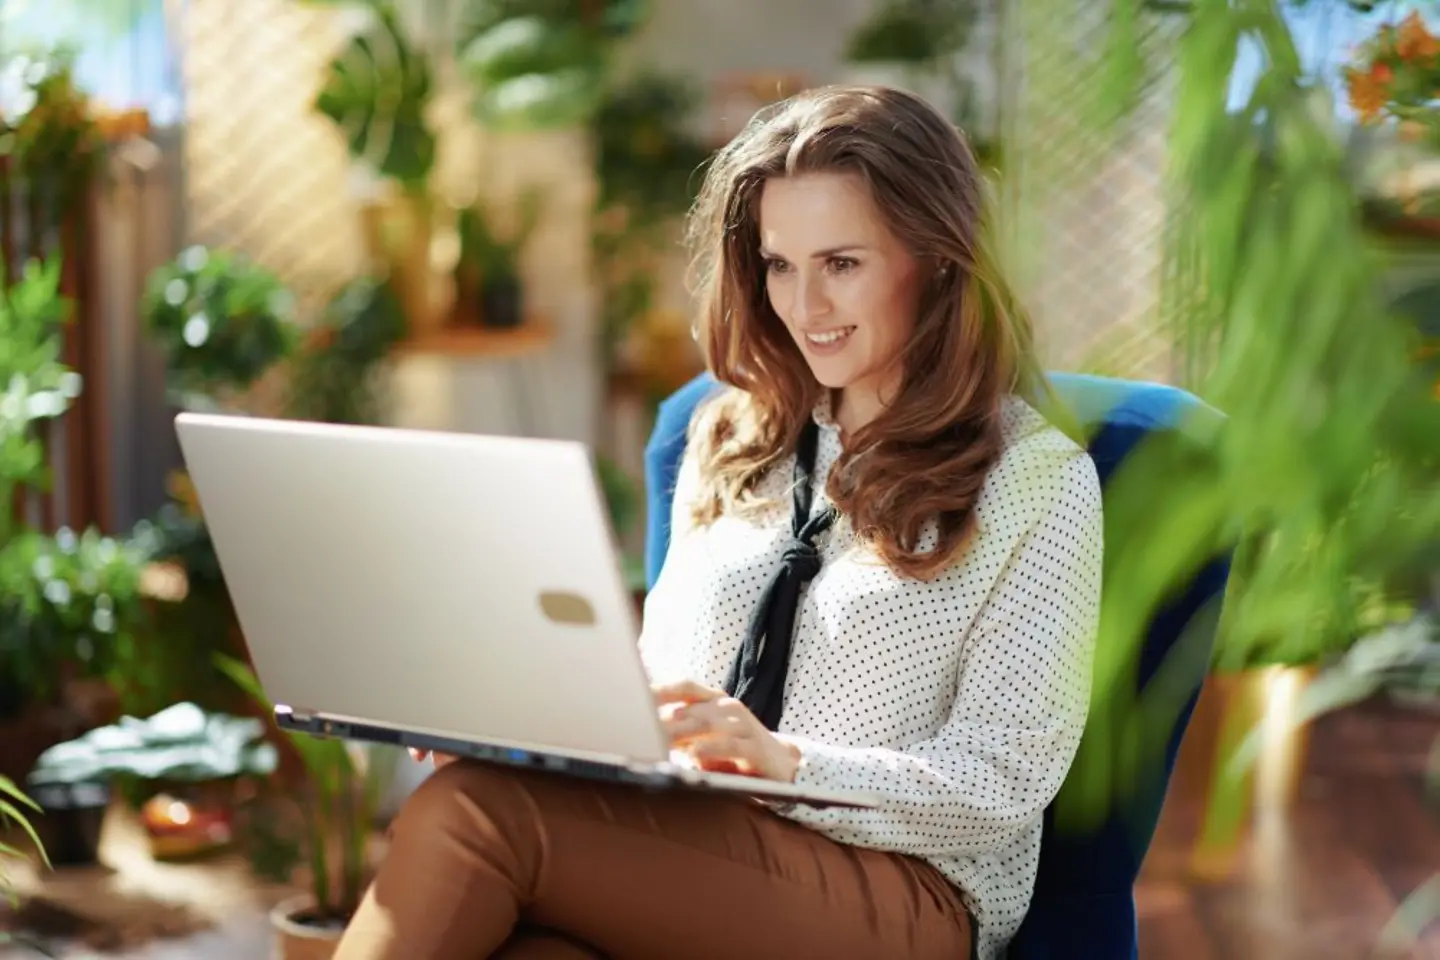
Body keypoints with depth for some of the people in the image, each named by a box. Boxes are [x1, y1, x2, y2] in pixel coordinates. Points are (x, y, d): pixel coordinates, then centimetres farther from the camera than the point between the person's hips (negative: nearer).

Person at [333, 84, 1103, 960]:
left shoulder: (1036, 478, 0)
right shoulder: (734, 438, 19)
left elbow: (1001, 786, -6)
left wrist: (784, 761, -22)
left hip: (891, 889, -4)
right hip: (685, 842, 4)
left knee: (471, 814, -30)